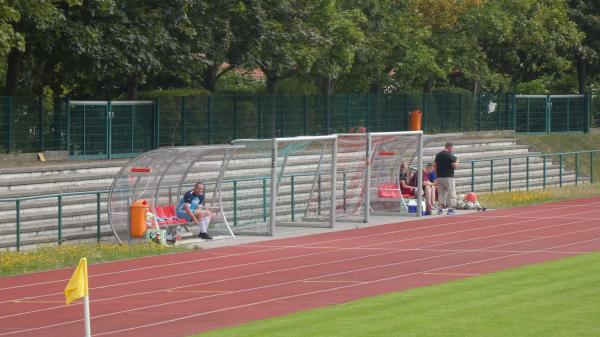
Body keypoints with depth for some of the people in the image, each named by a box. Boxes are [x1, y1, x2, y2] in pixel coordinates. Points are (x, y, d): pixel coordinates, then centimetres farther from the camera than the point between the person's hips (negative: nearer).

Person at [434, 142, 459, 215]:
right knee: (451, 193, 2)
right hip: (448, 177, -6)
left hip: (439, 177, 6)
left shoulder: (438, 155, 11)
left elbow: (435, 166, 12)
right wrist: (457, 161, 7)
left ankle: (440, 209, 6)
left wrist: (436, 176, 18)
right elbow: (455, 166, -13)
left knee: (441, 193, 12)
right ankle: (450, 209, -1)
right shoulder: (450, 155, -11)